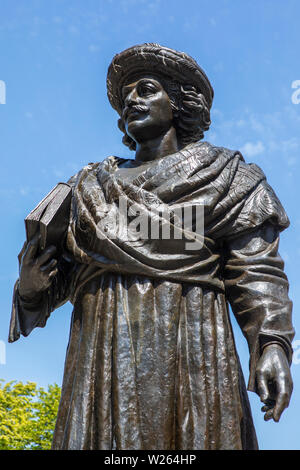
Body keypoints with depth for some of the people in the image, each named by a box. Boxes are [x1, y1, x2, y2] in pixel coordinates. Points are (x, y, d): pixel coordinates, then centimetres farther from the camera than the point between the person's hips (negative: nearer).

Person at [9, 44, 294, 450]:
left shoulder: (222, 175, 13)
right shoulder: (92, 186, 24)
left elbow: (256, 269, 1)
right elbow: (65, 275, 19)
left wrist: (273, 343, -14)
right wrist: (32, 286, -4)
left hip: (187, 347, -3)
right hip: (102, 354, 3)